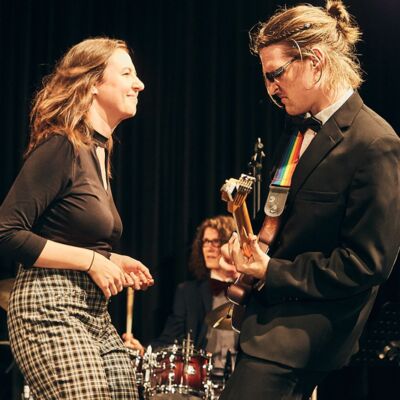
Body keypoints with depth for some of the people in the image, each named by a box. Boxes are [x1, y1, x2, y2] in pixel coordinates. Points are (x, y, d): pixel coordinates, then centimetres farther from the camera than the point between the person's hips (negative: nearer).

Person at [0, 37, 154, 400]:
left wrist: (112, 261, 9)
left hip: (97, 315, 9)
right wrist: (91, 261, -14)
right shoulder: (60, 146, -10)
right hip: (51, 307, -9)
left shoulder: (100, 152, 17)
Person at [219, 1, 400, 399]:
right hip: (270, 307, 9)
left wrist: (272, 272, -17)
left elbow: (367, 264, -19)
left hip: (307, 320, -9)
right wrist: (256, 245, 2)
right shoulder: (299, 128, 9)